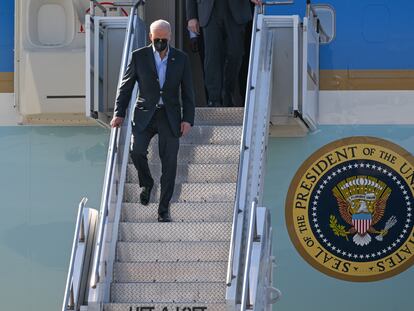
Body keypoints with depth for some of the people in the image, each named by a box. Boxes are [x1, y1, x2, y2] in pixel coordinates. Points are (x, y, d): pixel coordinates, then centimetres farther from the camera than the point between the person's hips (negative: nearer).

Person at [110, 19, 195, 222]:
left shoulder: (181, 59, 3)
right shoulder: (139, 57, 0)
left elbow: (187, 92, 6)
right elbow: (126, 86, 6)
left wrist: (188, 119, -3)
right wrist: (119, 113, 0)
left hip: (170, 116, 0)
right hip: (145, 114, 0)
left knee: (169, 163, -2)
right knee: (137, 151, -21)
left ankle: (164, 209, 8)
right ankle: (146, 183, 10)